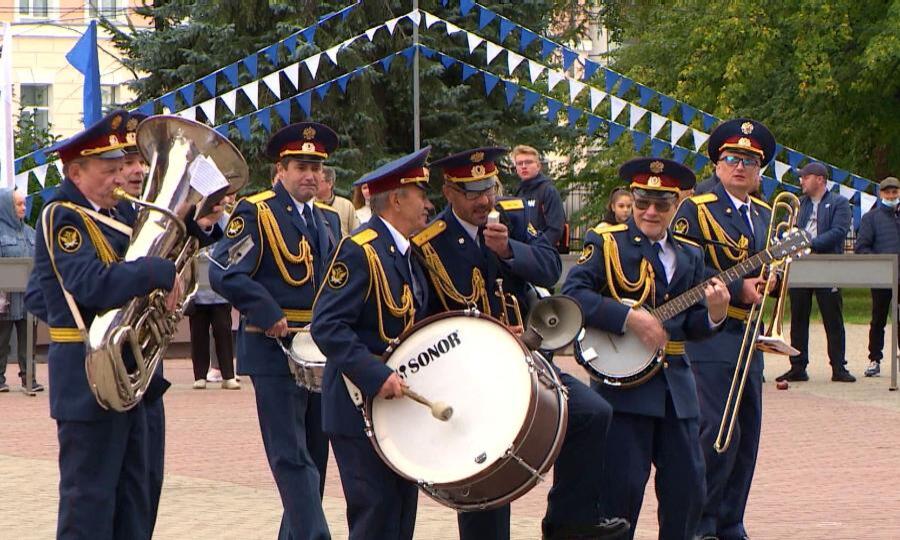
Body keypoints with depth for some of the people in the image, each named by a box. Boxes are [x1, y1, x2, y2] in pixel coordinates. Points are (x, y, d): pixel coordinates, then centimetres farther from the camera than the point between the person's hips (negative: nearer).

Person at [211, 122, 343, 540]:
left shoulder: (329, 219, 15)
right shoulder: (255, 213, -7)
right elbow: (225, 274, -17)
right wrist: (270, 316, -21)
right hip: (275, 349, -7)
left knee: (315, 457, 12)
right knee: (292, 459, -9)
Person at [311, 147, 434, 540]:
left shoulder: (407, 253, 14)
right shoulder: (359, 251, -16)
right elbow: (327, 326, -23)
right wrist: (377, 376, -29)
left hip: (398, 396, 9)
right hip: (361, 403, -9)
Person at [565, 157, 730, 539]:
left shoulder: (690, 255, 15)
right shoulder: (606, 243, -1)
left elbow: (692, 327, 15)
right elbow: (572, 294, -15)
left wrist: (713, 313, -7)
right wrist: (629, 318, -22)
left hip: (676, 386, 5)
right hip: (623, 382, -5)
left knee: (688, 486, 6)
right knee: (622, 487, -5)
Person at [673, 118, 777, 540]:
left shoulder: (764, 215, 16)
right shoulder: (695, 208, -6)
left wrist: (767, 282, 1)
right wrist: (737, 288, -18)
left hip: (748, 337, 7)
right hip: (710, 336, -7)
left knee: (746, 437, 8)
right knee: (717, 433, -13)